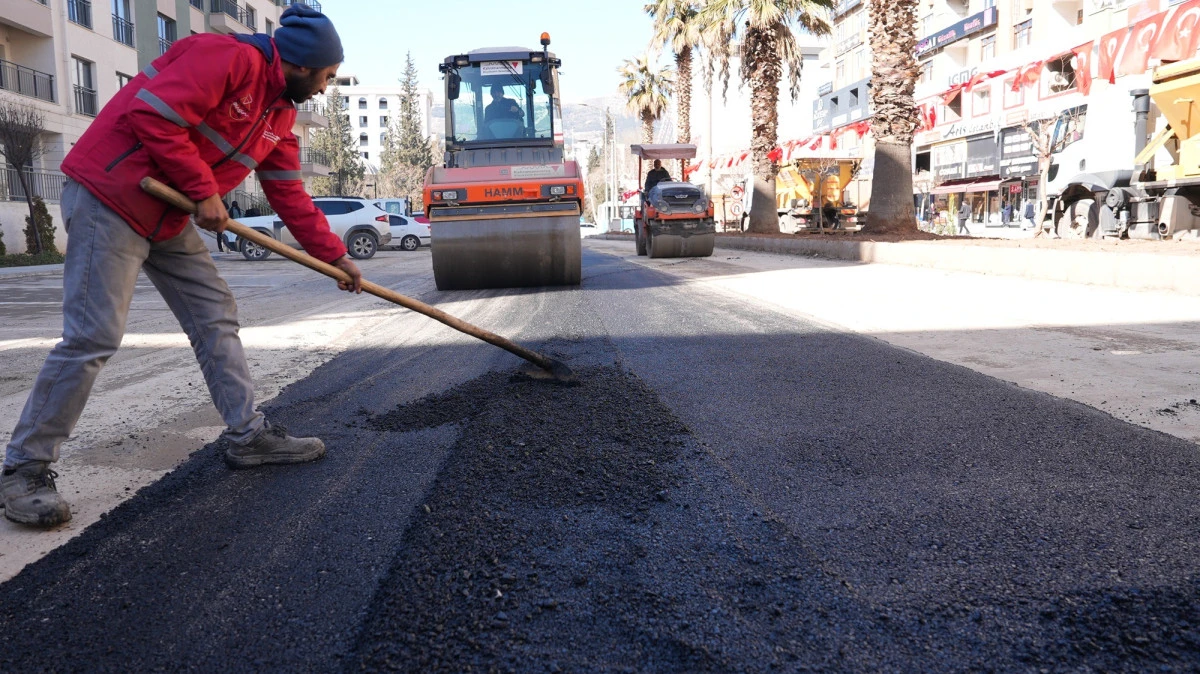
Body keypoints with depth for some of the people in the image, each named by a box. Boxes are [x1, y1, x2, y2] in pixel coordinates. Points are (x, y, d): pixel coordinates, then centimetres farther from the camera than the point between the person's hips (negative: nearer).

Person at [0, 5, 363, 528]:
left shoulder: (280, 116, 13)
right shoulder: (228, 58, -17)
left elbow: (291, 196, 16)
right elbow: (153, 115, -25)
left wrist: (335, 256, 12)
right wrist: (204, 192, -18)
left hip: (168, 218, 10)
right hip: (110, 196, -10)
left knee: (216, 316, 7)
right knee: (93, 337, -11)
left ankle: (248, 435, 14)